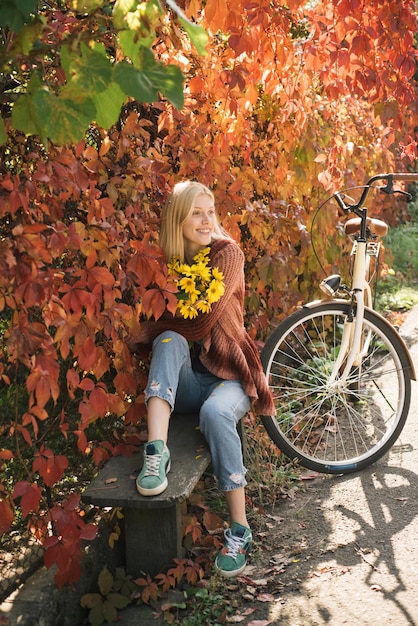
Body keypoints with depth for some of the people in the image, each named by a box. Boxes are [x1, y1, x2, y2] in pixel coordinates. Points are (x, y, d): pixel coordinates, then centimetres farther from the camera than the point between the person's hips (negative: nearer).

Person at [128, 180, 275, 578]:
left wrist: (145, 332, -11)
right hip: (184, 380, 3)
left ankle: (239, 530, -27)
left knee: (215, 412, -35)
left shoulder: (226, 254, -7)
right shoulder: (166, 259, 6)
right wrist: (158, 333, -21)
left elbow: (200, 324, -16)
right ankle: (156, 450, -42)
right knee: (170, 341, -29)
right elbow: (170, 328, 1)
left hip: (226, 372, -3)